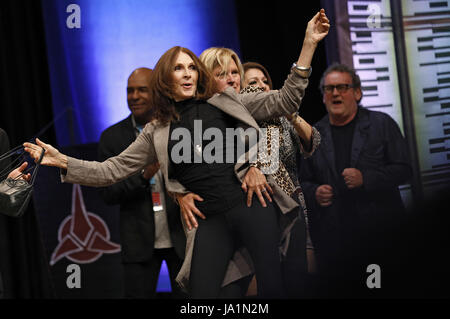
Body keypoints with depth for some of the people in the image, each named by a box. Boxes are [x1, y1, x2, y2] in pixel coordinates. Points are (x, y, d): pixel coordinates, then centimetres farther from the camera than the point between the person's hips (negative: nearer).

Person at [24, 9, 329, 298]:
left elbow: (285, 101, 5)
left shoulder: (226, 102, 9)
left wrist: (308, 45, -5)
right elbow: (113, 170, 11)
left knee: (272, 287, -9)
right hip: (209, 220, 1)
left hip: (250, 203, -1)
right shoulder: (157, 132, 13)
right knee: (201, 294, -5)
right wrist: (63, 161, -1)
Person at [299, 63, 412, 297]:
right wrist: (314, 193, -4)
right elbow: (304, 181, 19)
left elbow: (403, 170, 1)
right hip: (333, 241, 2)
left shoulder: (381, 124, 5)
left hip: (382, 233, -1)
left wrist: (365, 179, -14)